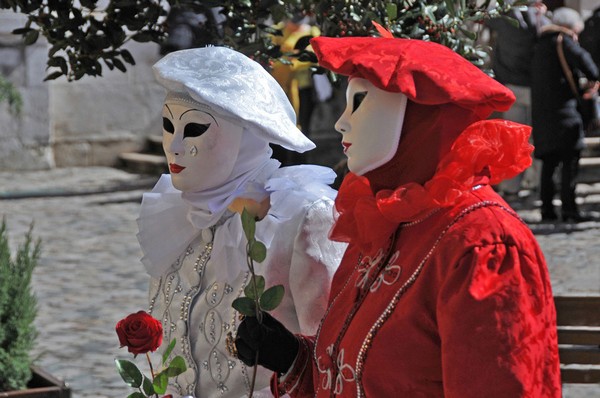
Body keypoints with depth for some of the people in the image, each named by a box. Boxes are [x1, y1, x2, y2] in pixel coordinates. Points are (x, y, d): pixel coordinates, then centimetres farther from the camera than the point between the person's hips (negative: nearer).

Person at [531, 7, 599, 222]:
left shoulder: (540, 46, 22)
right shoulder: (562, 41, -3)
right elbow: (580, 58, -20)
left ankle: (547, 208, 9)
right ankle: (568, 208, -13)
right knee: (570, 160, -8)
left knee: (549, 162, 11)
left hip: (541, 112, 8)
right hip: (562, 108, -8)